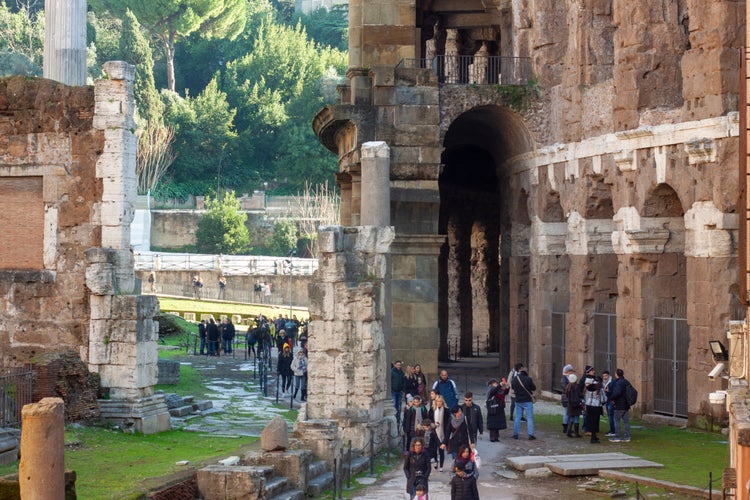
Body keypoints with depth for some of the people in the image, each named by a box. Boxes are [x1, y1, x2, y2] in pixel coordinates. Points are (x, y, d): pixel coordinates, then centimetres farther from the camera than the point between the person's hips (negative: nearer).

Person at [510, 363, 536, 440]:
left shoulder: (515, 379, -5)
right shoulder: (528, 379, -17)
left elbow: (513, 388, 8)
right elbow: (534, 388, -6)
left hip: (518, 401, 4)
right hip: (527, 401, -4)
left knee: (517, 417, 12)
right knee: (529, 418, 2)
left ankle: (515, 434, 13)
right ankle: (530, 435, 0)